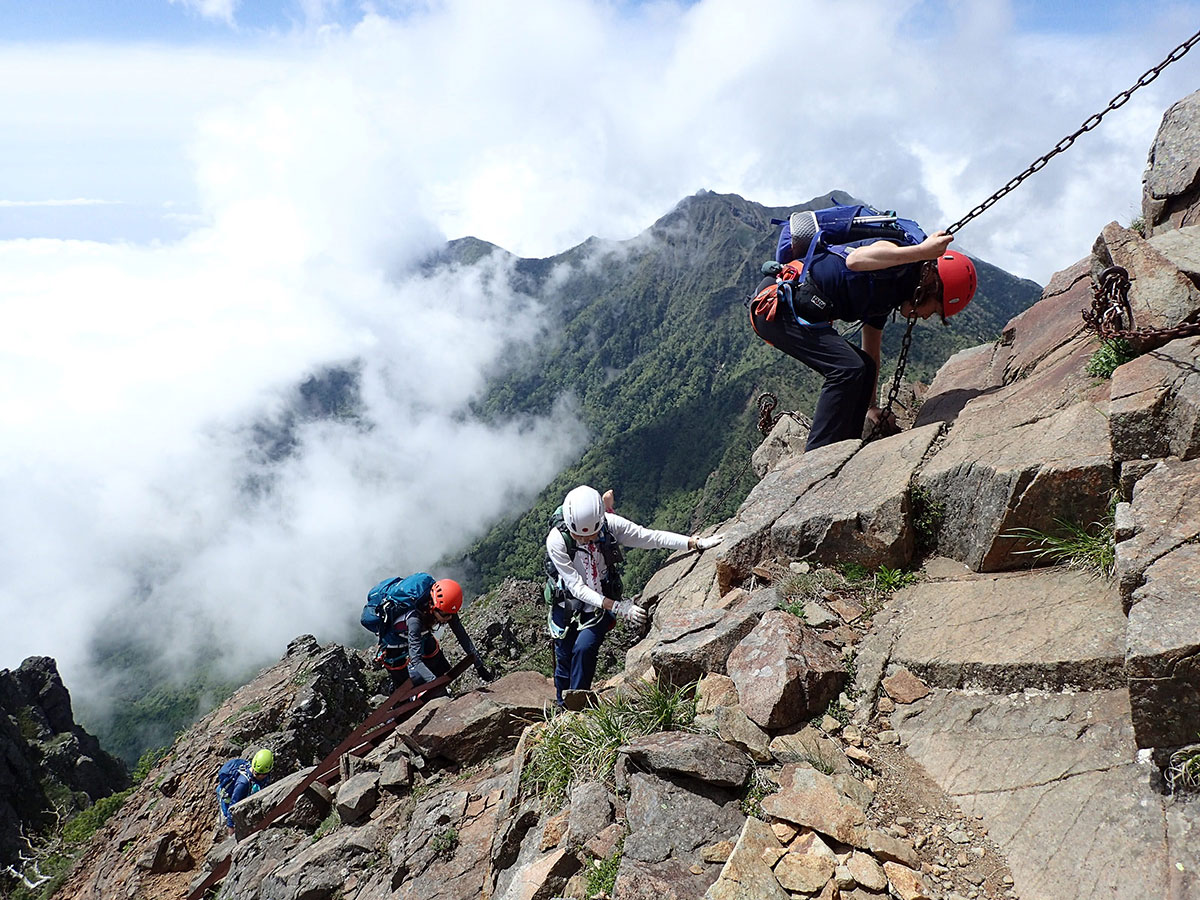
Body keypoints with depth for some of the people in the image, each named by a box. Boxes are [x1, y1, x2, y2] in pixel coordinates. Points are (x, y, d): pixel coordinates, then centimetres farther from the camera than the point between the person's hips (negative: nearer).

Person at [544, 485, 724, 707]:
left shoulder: (610, 524, -22)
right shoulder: (556, 540, -27)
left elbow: (651, 537, -18)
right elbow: (577, 586, -27)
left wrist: (697, 543, -26)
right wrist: (615, 606, -36)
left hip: (600, 606, 0)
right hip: (567, 607, 0)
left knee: (584, 647, -22)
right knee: (564, 662, 6)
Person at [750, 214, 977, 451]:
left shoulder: (887, 297, 20)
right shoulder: (902, 257, -8)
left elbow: (871, 353, 28)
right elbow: (855, 259, -31)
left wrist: (871, 407, 28)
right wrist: (922, 252, -38)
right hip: (780, 302, -10)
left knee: (864, 368, 10)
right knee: (848, 368, -16)